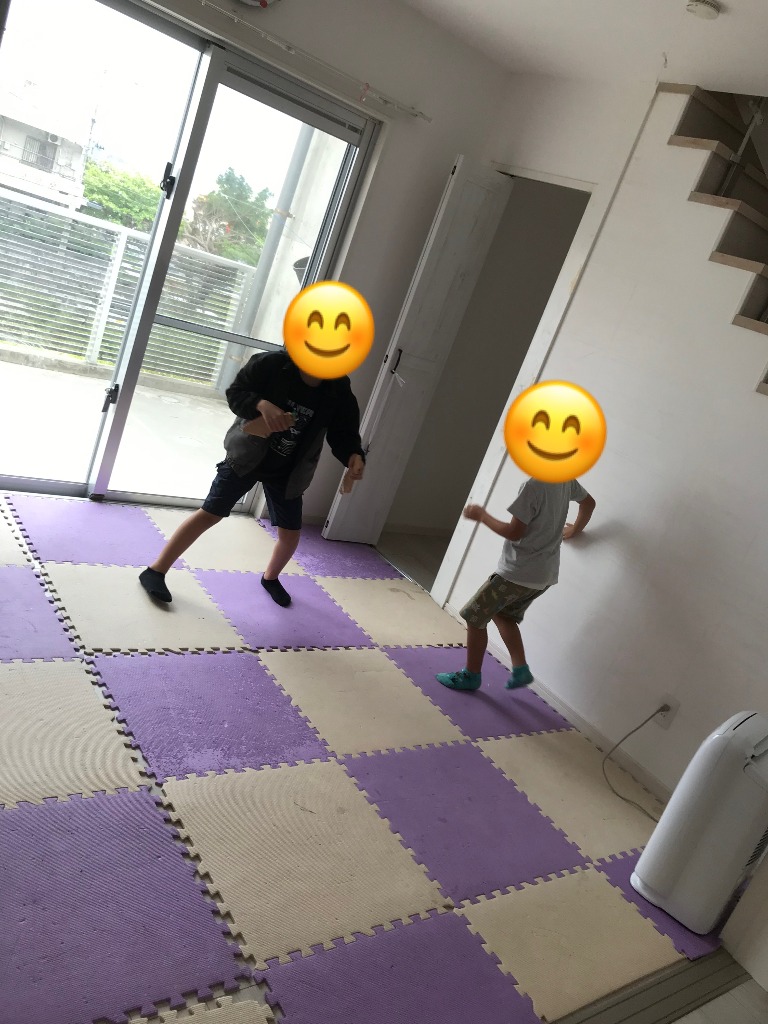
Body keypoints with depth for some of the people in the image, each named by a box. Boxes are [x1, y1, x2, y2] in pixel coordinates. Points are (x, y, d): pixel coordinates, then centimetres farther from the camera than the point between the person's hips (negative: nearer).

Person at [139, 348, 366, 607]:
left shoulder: (339, 391, -12)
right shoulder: (271, 364, -20)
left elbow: (344, 432, -6)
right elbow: (235, 393, -14)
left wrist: (353, 457, -27)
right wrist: (262, 405, -34)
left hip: (287, 472, 4)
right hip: (246, 457, -3)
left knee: (291, 533, 7)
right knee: (211, 513, -3)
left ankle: (270, 577, 39)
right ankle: (155, 571, 9)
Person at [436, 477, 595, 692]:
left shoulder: (534, 485, -24)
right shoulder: (567, 479, 1)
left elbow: (514, 532, -21)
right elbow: (589, 502, 20)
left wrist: (481, 516, -8)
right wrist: (574, 530, 34)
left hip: (518, 573, -9)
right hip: (545, 575, 9)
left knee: (474, 617, 7)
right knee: (503, 614, 27)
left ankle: (471, 675, 19)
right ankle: (520, 670, 21)